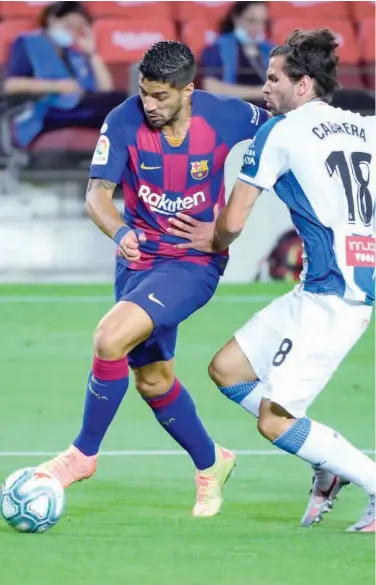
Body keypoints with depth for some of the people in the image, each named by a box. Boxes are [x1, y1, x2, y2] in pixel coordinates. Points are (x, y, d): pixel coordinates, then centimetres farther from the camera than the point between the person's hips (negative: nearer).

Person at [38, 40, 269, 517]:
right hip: (138, 258, 4)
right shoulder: (123, 122, -14)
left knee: (111, 338, -24)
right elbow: (98, 193, -21)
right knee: (152, 380, 14)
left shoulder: (226, 117, -15)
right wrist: (120, 232, -41)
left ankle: (84, 452, -5)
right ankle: (210, 464, 38)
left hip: (195, 262, -4)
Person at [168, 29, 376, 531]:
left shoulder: (280, 132, -7)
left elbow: (233, 222, -6)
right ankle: (332, 463, 14)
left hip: (331, 296, -8)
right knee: (227, 369, 13)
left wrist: (216, 241, 17)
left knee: (273, 421, -6)